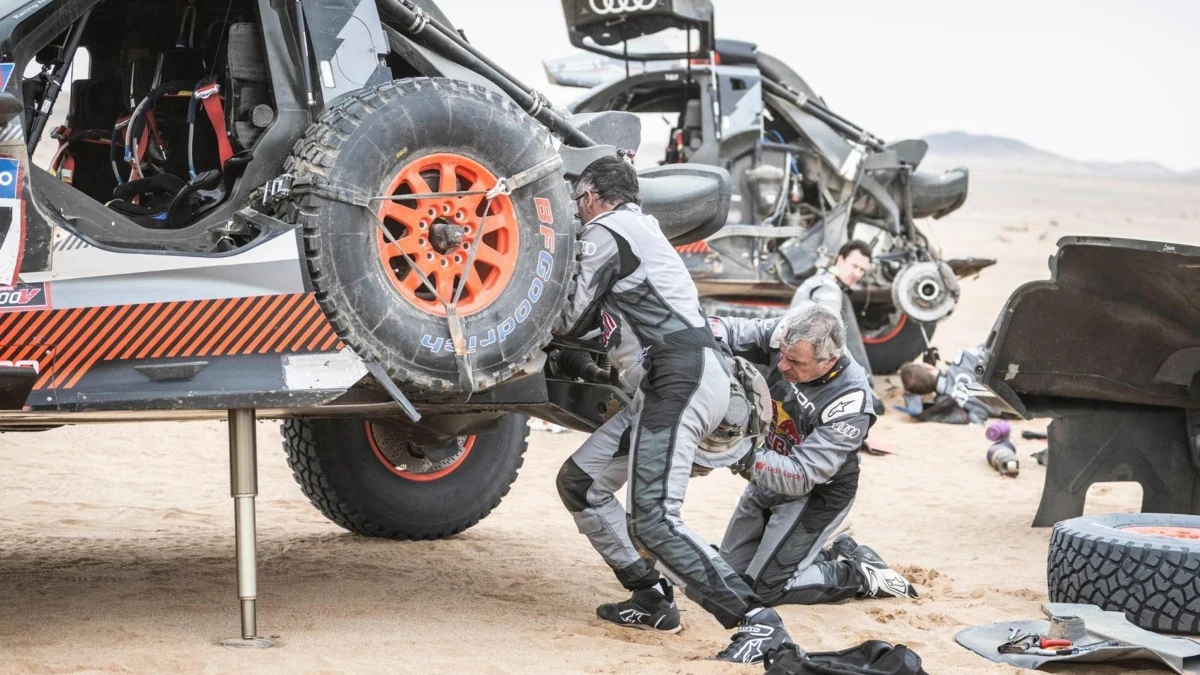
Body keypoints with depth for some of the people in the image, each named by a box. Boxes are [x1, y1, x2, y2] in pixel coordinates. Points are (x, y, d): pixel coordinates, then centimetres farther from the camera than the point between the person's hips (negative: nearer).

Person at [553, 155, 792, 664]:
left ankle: (758, 623, -22)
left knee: (652, 521, -19)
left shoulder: (605, 232, -2)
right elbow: (598, 320, 27)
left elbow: (572, 322, -1)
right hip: (668, 385, 10)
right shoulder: (639, 228, 27)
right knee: (579, 482, 14)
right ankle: (652, 600, 14)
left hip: (680, 378, -10)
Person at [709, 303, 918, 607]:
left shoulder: (849, 402, -34)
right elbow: (730, 330, -11)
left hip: (815, 494, -7)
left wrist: (746, 459, -45)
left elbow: (801, 476, -33)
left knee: (763, 588, -8)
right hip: (772, 477, 7)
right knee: (732, 573, 16)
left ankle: (859, 575, 7)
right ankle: (836, 555, 24)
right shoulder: (788, 338, -19)